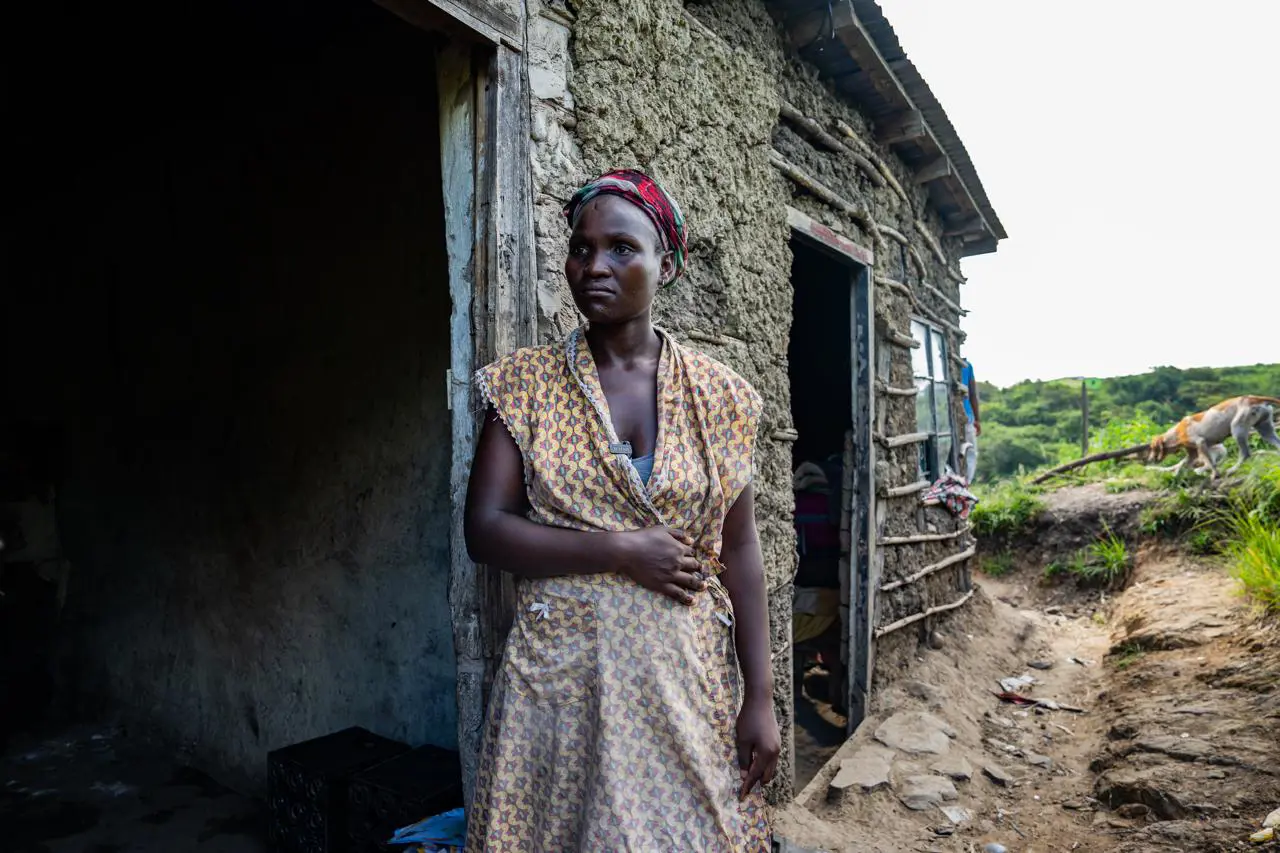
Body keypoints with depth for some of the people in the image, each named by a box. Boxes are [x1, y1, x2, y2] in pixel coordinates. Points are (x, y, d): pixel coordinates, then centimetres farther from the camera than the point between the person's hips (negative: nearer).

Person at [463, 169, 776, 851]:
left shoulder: (718, 394, 0)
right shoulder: (527, 382, -2)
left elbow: (738, 551, 1)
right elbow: (484, 530, -7)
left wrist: (760, 698, 0)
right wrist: (622, 551, -16)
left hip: (692, 676, 1)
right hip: (561, 676, -1)